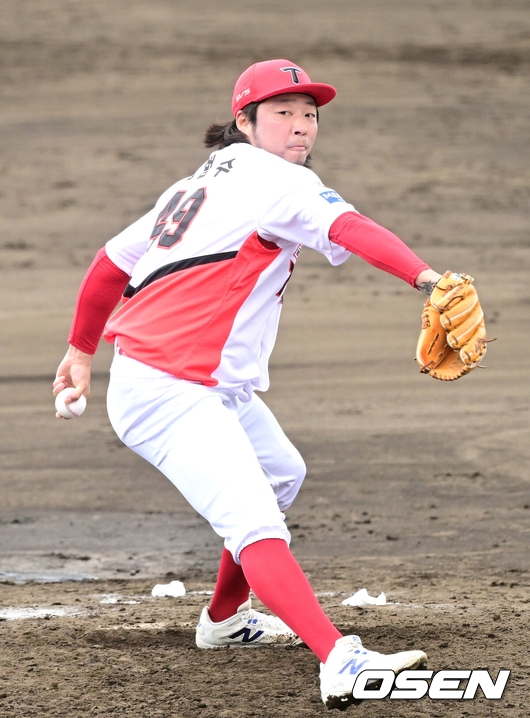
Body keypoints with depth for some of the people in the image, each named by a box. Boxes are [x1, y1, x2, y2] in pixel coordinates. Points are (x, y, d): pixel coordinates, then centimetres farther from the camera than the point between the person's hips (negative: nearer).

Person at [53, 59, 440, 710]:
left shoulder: (198, 185, 19)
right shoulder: (274, 181, -9)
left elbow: (112, 261, 24)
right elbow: (345, 227, -28)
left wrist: (81, 350, 35)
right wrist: (423, 276, -44)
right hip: (170, 393, -11)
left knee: (282, 474, 32)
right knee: (254, 523, -27)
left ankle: (223, 620, 45)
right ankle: (340, 663, -44)